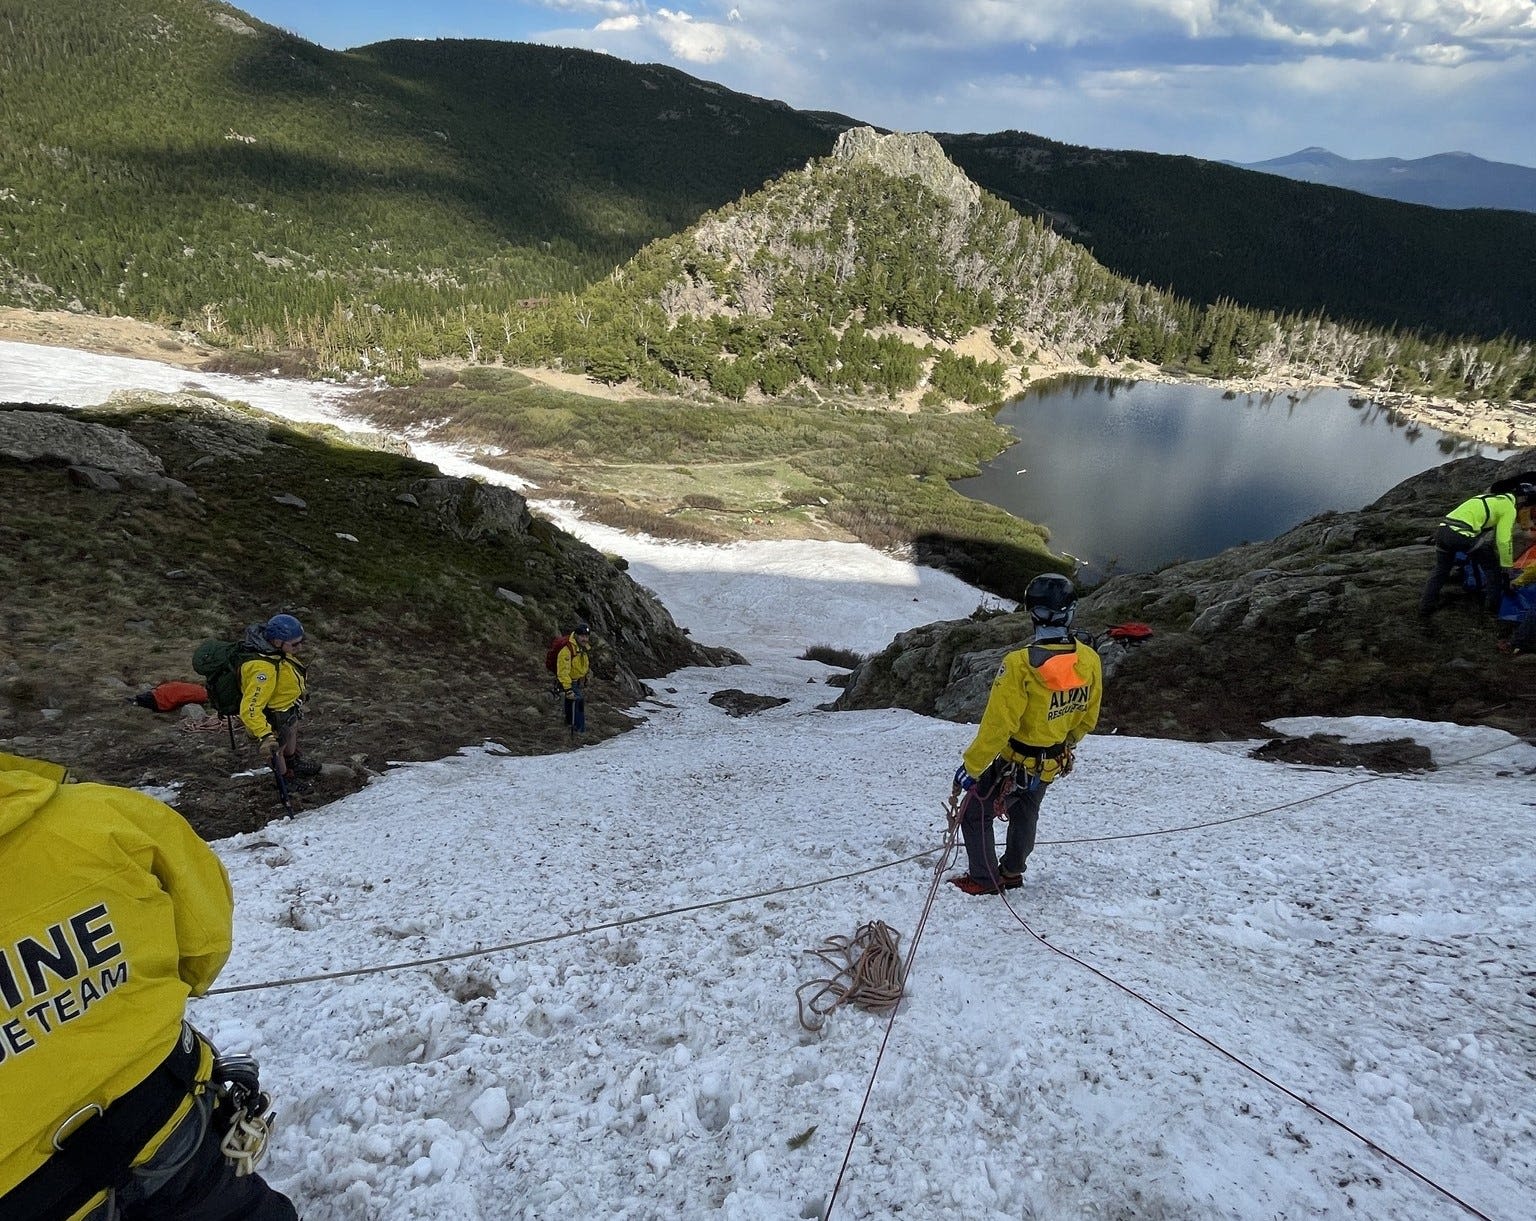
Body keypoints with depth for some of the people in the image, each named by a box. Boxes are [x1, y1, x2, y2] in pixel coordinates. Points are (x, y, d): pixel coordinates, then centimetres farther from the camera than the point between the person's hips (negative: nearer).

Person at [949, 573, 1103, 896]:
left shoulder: (1021, 664, -32)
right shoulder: (1090, 661, -12)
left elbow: (997, 725, -28)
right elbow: (1088, 718, 3)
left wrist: (971, 765, -16)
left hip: (1015, 763, -6)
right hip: (1051, 766, 6)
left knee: (975, 815, 14)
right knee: (1025, 814, 29)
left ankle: (983, 879, 24)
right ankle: (1012, 872, 46)